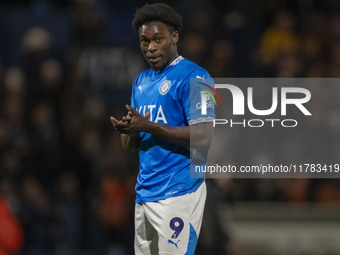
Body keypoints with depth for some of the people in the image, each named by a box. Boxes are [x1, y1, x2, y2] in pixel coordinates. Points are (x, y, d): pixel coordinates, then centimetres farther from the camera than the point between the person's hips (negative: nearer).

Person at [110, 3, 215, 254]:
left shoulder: (193, 77, -7)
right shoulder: (141, 81, 18)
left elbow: (203, 137, -16)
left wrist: (148, 127, -17)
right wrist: (128, 130, -4)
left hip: (178, 193, -8)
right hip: (145, 193, 8)